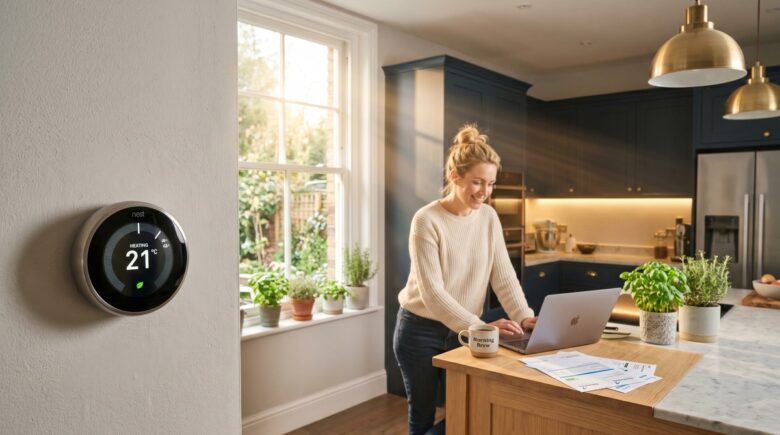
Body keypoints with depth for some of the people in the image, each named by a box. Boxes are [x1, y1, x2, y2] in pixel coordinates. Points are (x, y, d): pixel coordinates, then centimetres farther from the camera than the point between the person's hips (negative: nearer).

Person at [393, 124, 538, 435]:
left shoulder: (488, 217, -2)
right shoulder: (427, 221, -20)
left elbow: (503, 275, -4)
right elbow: (431, 292, -26)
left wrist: (524, 316, -19)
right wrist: (481, 327, -33)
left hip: (462, 331, 5)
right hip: (421, 332, -5)